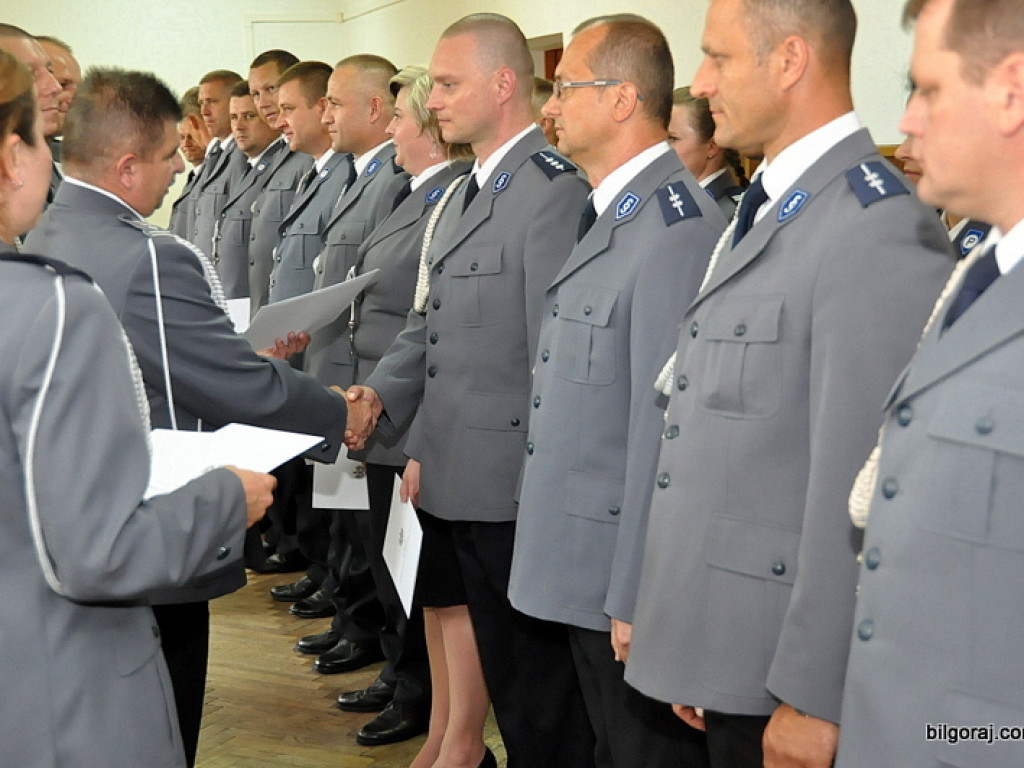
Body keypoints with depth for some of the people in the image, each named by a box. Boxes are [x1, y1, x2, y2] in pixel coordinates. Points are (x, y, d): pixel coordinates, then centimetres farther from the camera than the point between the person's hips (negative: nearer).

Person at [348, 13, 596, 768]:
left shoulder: (554, 190, -16)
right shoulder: (466, 193, 17)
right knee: (496, 665, 23)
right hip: (454, 479, 9)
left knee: (534, 689, 6)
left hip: (512, 486, -9)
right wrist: (382, 392, 2)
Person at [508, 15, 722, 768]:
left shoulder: (677, 227, -21)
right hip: (586, 569, 9)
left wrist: (637, 598, -20)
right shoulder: (610, 216, 11)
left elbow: (664, 425, -23)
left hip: (633, 580, -9)